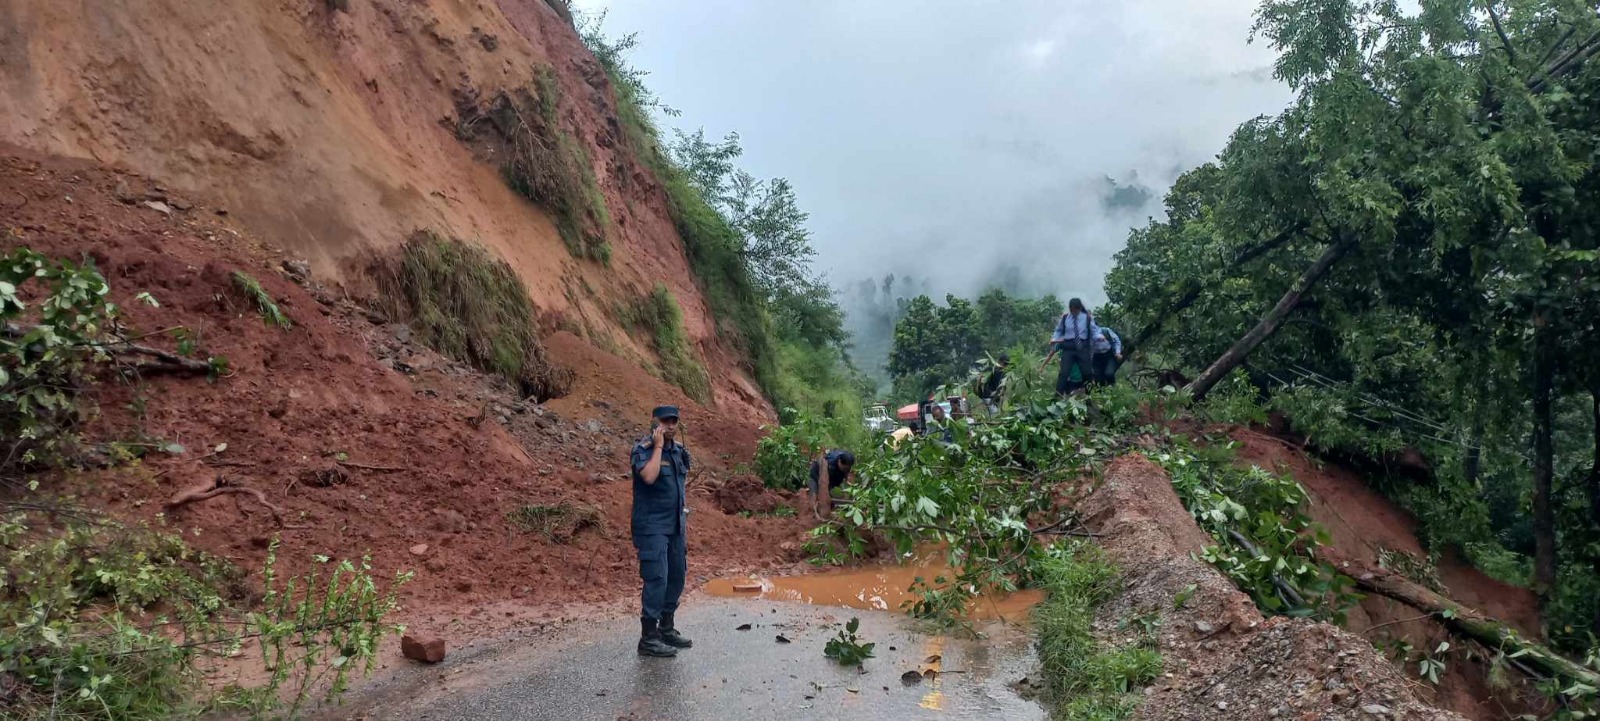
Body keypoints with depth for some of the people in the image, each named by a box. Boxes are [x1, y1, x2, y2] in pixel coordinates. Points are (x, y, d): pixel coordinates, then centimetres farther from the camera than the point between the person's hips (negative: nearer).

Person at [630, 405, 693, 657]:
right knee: (656, 579, -11)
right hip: (652, 526, -8)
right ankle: (648, 638, -5)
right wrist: (658, 447, -23)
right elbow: (649, 476, -31)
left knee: (676, 577, 13)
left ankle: (666, 628, 27)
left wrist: (685, 517, 20)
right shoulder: (643, 449, -11)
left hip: (675, 526, 8)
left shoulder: (680, 450, 11)